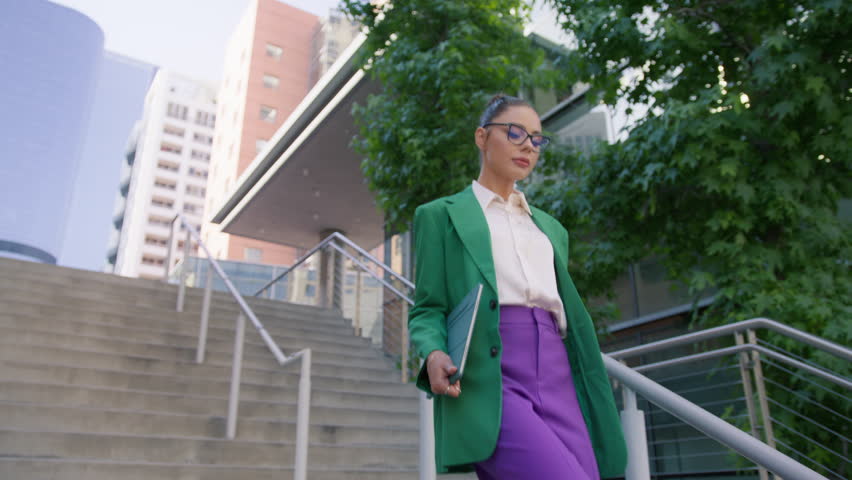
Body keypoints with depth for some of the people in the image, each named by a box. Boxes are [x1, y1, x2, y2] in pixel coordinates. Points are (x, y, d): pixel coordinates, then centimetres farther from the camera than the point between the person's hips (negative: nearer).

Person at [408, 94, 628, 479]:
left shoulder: (550, 227, 27)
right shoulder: (442, 215, 12)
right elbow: (427, 309, 5)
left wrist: (591, 396, 16)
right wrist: (434, 354, -18)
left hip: (557, 379, 6)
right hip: (488, 381, -5)